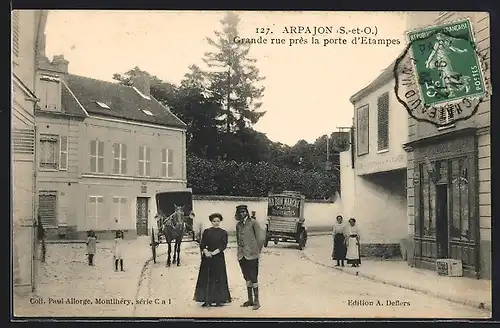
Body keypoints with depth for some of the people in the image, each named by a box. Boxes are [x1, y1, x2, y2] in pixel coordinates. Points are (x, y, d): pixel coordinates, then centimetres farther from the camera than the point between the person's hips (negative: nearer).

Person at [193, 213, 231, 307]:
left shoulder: (223, 233, 5)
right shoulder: (206, 231, 8)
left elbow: (224, 245, -6)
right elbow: (202, 244, 2)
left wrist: (215, 252, -18)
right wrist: (205, 251, -17)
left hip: (219, 257, -1)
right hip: (207, 257, 1)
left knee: (218, 278, -1)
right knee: (207, 278, 0)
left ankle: (219, 300, 3)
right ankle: (207, 300, 3)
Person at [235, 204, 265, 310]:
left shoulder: (253, 222, -5)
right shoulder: (238, 225, 12)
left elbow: (261, 237, -6)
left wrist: (257, 250, -3)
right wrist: (240, 249, 13)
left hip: (251, 255, -6)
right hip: (242, 255, 6)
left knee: (253, 278, -4)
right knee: (247, 278, 12)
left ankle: (256, 301, 2)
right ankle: (250, 300, 21)